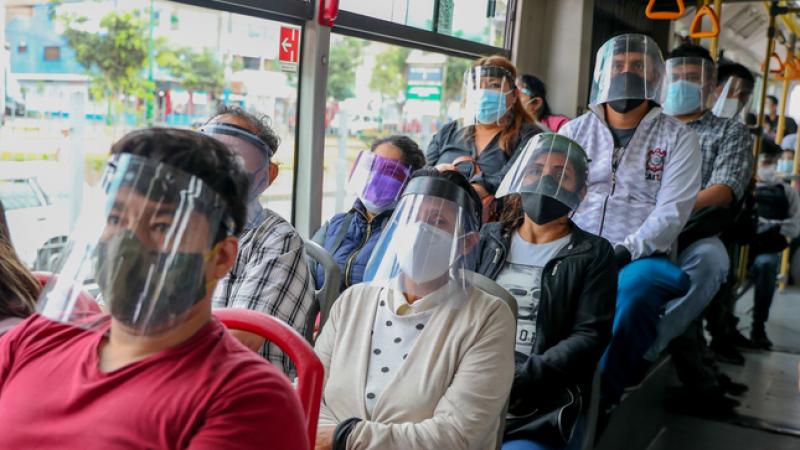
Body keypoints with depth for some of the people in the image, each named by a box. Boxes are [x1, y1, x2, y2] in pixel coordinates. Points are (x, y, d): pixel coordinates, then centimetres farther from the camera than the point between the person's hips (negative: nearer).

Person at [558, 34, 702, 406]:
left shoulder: (677, 138, 7)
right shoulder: (575, 131, 16)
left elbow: (671, 211, -4)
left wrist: (625, 252, -18)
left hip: (640, 258, -2)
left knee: (634, 292, -37)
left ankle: (599, 396, -29)